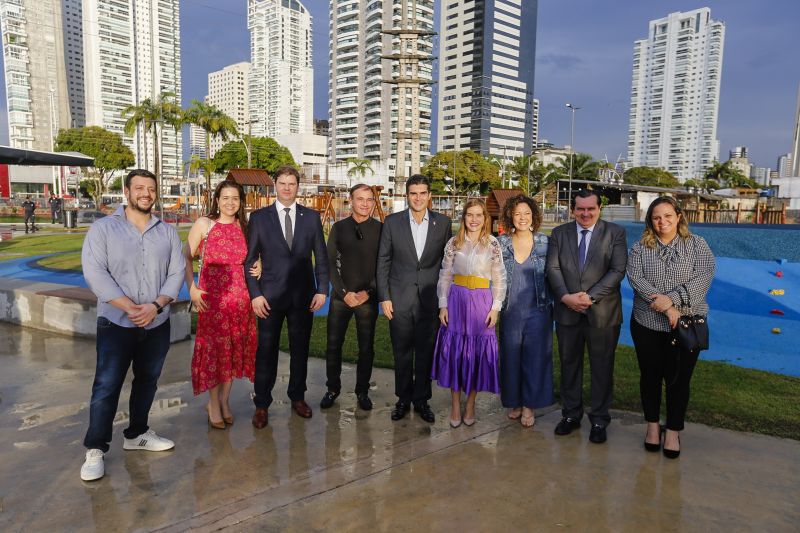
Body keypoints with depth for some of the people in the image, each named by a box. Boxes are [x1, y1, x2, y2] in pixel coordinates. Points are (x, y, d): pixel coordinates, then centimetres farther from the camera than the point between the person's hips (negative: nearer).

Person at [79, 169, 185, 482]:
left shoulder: (167, 232, 7)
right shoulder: (103, 228, -2)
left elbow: (176, 273, 1)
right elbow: (94, 272, -11)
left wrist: (156, 305, -14)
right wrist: (128, 306, -19)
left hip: (158, 323, 4)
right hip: (116, 322, -3)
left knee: (147, 381, 13)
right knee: (107, 386, -2)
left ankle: (136, 434, 29)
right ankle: (95, 449, 10)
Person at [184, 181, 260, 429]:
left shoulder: (244, 227, 8)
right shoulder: (204, 224, -3)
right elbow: (186, 257, -2)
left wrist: (258, 267, -2)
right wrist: (192, 289, -11)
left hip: (239, 296, 4)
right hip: (211, 295, -3)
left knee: (235, 348, 9)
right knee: (214, 348, 2)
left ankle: (224, 401, 25)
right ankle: (213, 404, 19)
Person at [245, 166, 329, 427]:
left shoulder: (311, 217, 5)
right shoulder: (259, 217, 1)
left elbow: (321, 257, 6)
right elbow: (249, 259, 1)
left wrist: (322, 290, -2)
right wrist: (255, 294, -7)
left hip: (303, 295, 2)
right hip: (270, 296, -1)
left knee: (300, 349, 12)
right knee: (266, 351, 4)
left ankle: (297, 397, 29)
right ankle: (262, 404, 18)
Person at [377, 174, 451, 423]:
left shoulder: (443, 223, 2)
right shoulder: (392, 222, 0)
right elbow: (383, 261, 2)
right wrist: (384, 297, -3)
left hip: (430, 299, 0)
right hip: (400, 299, 0)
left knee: (426, 352, 8)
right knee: (402, 352, 9)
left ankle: (421, 400, 24)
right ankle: (403, 398, 26)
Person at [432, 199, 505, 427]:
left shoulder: (493, 244, 1)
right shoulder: (453, 243, 3)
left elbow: (499, 279, 2)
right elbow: (445, 276, 5)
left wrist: (495, 308, -4)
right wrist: (443, 305, -1)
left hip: (482, 302, -1)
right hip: (456, 300, 1)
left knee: (478, 353, 6)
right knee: (454, 351, 5)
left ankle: (470, 404, 22)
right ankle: (455, 405, 19)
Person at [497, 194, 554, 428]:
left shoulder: (545, 242, -1)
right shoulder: (502, 243, 1)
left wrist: (552, 304, -1)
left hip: (538, 311, -1)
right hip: (510, 311, 1)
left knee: (535, 357, 4)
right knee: (511, 356, 8)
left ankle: (529, 405, 19)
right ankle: (514, 402, 26)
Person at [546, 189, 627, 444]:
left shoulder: (615, 233, 0)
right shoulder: (559, 234, 6)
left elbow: (617, 270, -9)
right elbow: (552, 269, -1)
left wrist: (590, 296, -17)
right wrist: (566, 297, -16)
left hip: (602, 312, -2)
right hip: (567, 311, 2)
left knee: (602, 367, 7)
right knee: (569, 364, 12)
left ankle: (599, 419, 22)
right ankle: (571, 414, 28)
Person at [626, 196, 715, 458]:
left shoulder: (697, 245, 2)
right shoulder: (640, 248, 3)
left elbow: (703, 278, -11)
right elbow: (636, 279, -11)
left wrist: (671, 299, -23)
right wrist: (665, 306, -21)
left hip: (687, 324, -1)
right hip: (647, 324, 1)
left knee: (679, 378, 6)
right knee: (650, 375, 11)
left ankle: (673, 431, 23)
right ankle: (652, 424, 30)